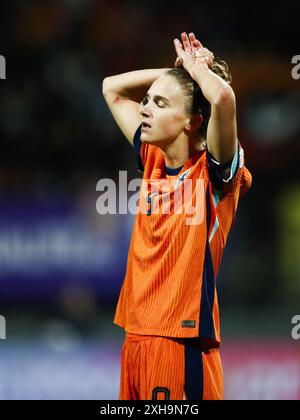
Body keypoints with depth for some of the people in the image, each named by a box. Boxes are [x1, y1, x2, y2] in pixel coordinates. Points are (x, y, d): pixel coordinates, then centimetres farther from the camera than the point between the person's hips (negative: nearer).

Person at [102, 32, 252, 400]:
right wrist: (178, 71, 11)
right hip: (137, 336, 7)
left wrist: (199, 68, -8)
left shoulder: (212, 171, -9)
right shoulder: (152, 162, 11)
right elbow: (112, 88, 22)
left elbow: (223, 98, -29)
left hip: (182, 342, -7)